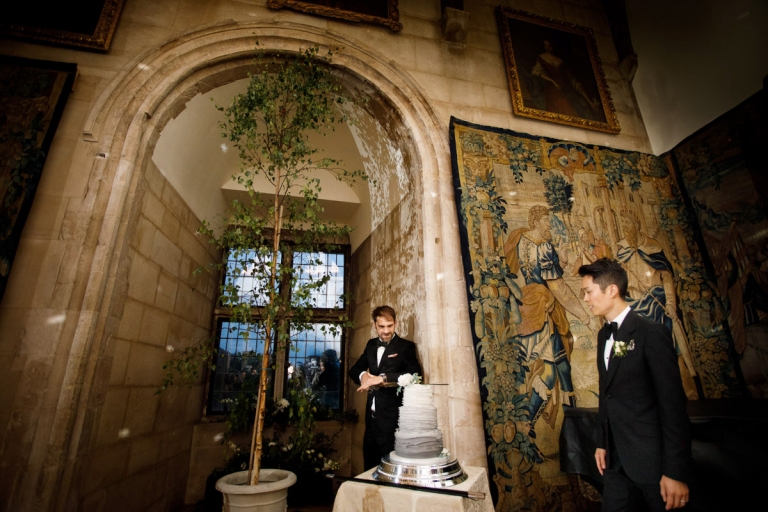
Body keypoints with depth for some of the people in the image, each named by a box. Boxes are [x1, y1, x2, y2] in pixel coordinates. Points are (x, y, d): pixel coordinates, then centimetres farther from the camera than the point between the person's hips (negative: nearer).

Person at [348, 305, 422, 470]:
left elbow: (415, 375, -22)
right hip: (372, 417, 6)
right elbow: (354, 369, 14)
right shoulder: (371, 344, 9)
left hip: (392, 418, -5)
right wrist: (363, 375, -10)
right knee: (370, 467, 17)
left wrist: (382, 378, -30)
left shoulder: (406, 346, -9)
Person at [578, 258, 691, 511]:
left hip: (651, 459, -6)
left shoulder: (651, 333, -15)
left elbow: (673, 404, -17)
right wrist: (602, 442, 10)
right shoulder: (604, 335, 7)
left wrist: (675, 472, -16)